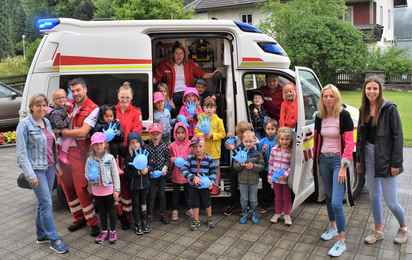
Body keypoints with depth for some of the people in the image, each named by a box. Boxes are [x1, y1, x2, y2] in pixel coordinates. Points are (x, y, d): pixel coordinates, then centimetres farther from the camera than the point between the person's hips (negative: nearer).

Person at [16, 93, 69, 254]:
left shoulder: (47, 123, 10)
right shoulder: (24, 125, -9)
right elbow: (21, 152, -12)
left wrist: (57, 165, 15)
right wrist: (30, 174, -16)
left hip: (49, 167, 6)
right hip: (36, 169, -6)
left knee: (43, 202, 14)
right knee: (46, 203, -6)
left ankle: (42, 235, 27)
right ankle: (54, 240, 2)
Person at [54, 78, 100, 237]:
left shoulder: (93, 109, -10)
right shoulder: (68, 104, 7)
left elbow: (82, 132, -19)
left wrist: (60, 132, -13)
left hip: (77, 152, -6)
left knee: (81, 187, -8)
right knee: (67, 185, 13)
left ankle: (93, 222, 6)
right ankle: (79, 218, 28)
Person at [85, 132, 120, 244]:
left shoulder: (110, 158, -8)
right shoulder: (90, 160, -3)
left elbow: (115, 174, -4)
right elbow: (86, 174, 6)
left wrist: (117, 189, -5)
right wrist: (90, 176, -19)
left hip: (109, 189, -2)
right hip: (97, 190, 2)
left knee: (111, 210, 8)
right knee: (102, 211, 15)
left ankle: (113, 231, 23)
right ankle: (104, 231, 29)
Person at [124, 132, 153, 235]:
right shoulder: (128, 157, -11)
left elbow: (152, 165, 2)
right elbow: (127, 173, -15)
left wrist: (147, 168, -19)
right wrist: (139, 172, -24)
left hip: (144, 183, 2)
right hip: (133, 185, -2)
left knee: (143, 203, 14)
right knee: (136, 204, 9)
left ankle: (144, 222, 28)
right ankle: (137, 224, 23)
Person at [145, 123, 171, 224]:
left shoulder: (163, 146, -2)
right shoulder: (146, 146, -8)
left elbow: (168, 159, 3)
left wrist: (165, 167, -11)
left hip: (162, 174, 2)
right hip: (151, 174, -1)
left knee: (162, 194, 12)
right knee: (152, 195, 7)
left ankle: (163, 213, 26)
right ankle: (150, 215, 21)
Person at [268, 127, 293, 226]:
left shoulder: (292, 152, -12)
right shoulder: (274, 150, -2)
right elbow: (270, 163, 7)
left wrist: (285, 174, -22)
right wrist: (270, 175, 5)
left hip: (286, 179, -2)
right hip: (275, 178, 3)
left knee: (287, 198, 11)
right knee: (277, 197, 17)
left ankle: (287, 215, 29)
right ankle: (277, 213, 33)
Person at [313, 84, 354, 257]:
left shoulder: (344, 116, -11)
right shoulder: (319, 118, 5)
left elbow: (349, 143, -13)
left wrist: (343, 166, -17)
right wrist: (316, 162, 15)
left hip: (338, 160, -6)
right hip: (324, 160, 6)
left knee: (336, 203, -10)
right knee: (329, 197, 18)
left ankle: (341, 242, 4)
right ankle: (333, 228, 39)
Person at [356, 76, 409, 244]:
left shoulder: (389, 108, -12)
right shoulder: (364, 110, 5)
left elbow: (398, 136, -12)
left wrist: (396, 163, -15)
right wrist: (359, 159, 12)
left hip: (386, 158, -5)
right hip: (369, 155, 5)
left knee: (390, 201, 1)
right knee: (374, 196, 14)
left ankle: (404, 227, 30)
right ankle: (378, 231, 30)